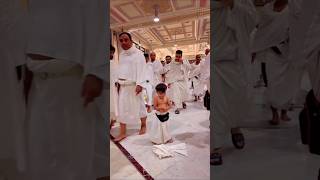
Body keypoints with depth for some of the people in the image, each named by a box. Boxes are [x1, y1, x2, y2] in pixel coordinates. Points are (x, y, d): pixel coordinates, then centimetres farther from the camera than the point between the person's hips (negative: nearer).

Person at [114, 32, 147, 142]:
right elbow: (120, 69, 18)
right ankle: (123, 132, 18)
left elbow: (141, 70, -15)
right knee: (122, 107, 7)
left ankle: (143, 126, 31)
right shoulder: (121, 54, 15)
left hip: (134, 85, -6)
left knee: (139, 105, 7)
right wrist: (118, 82, 12)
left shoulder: (138, 53, -7)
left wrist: (139, 84, -24)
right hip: (123, 85, 7)